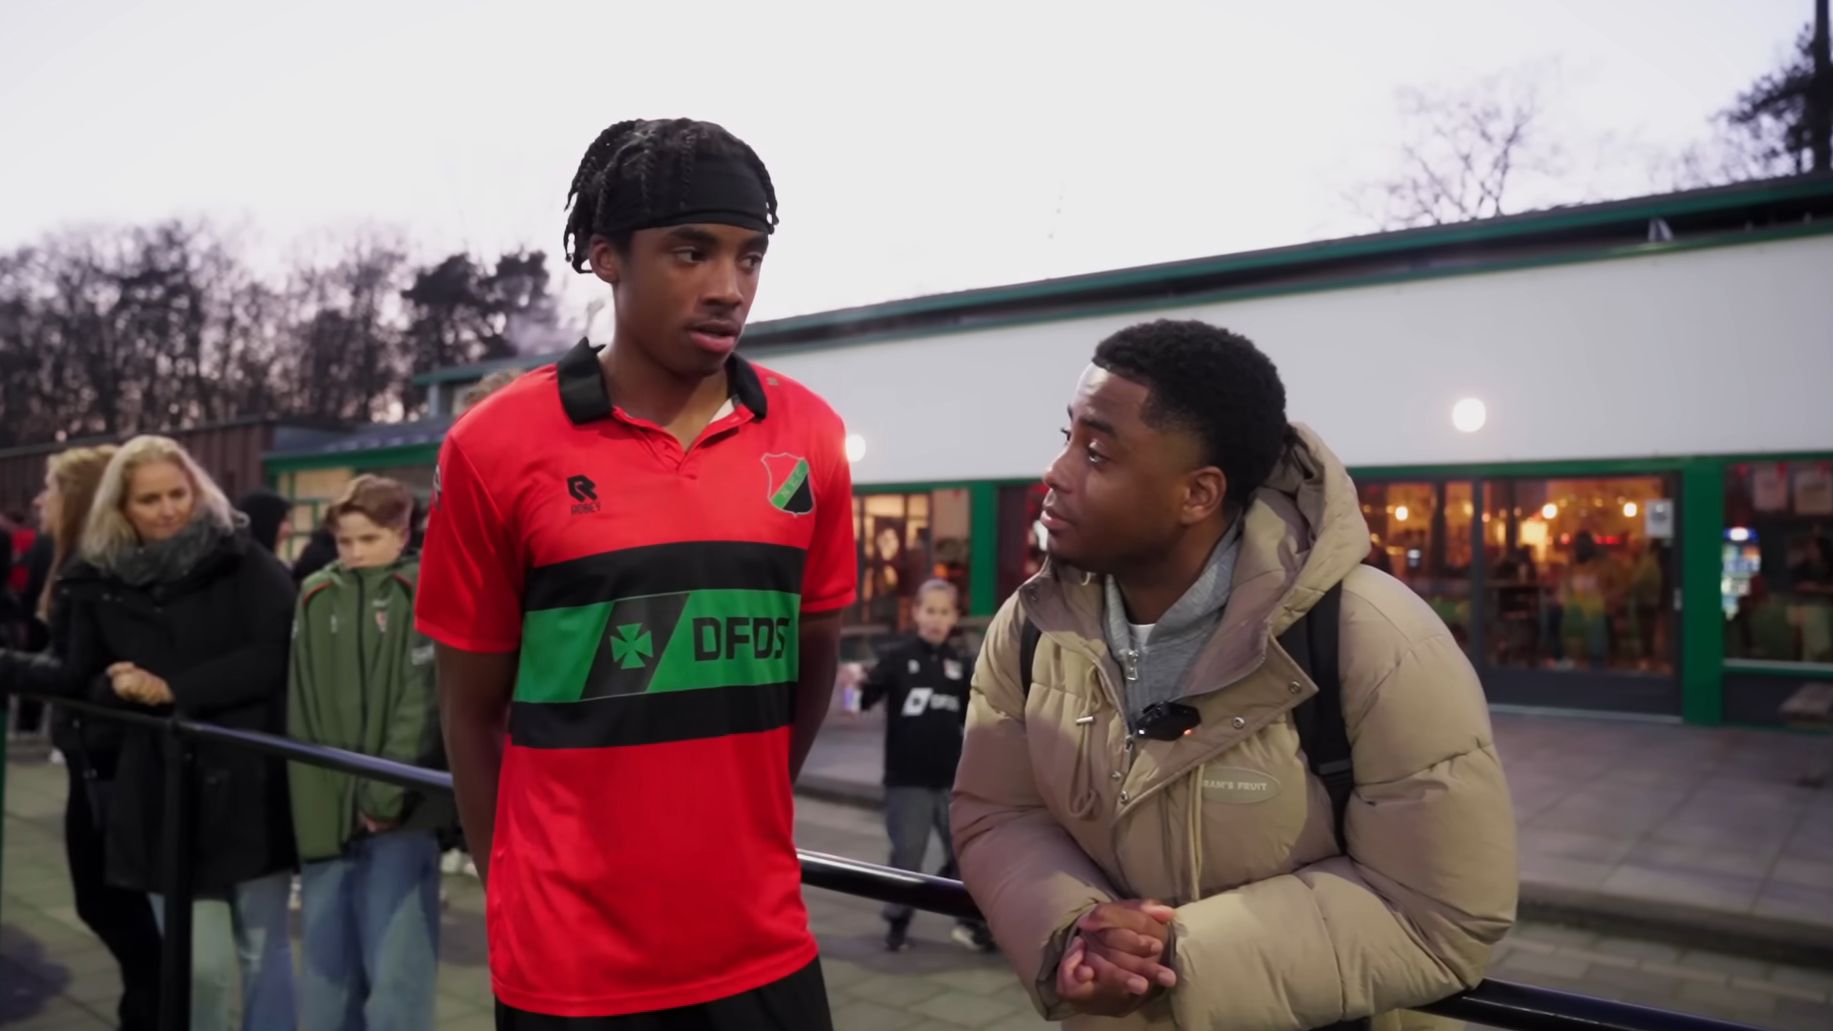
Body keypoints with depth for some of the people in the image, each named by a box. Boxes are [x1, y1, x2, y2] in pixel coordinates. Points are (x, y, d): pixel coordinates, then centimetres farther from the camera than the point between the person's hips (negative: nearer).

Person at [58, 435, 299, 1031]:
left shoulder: (242, 561, -4)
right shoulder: (98, 582, 7)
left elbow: (275, 656, -13)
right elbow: (83, 685, 14)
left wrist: (172, 689, -14)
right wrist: (117, 687, -9)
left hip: (249, 787, -2)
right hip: (160, 795, 2)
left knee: (263, 952, 9)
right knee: (196, 966, 5)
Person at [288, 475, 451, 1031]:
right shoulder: (315, 598, 11)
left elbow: (422, 704, -8)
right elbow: (300, 709, 7)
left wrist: (386, 796, -13)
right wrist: (314, 804, -2)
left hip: (397, 812, -4)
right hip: (324, 812, 4)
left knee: (395, 971, -4)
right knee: (325, 965, 12)